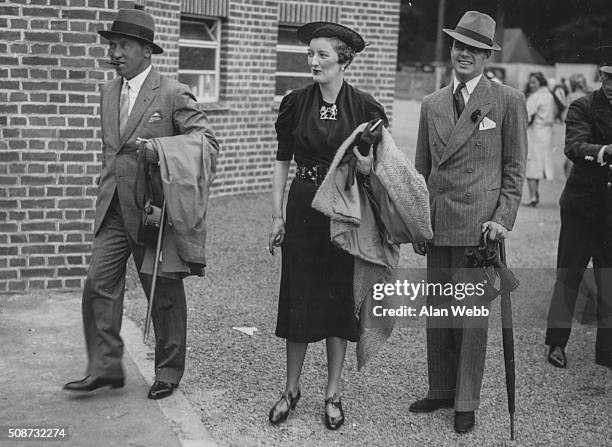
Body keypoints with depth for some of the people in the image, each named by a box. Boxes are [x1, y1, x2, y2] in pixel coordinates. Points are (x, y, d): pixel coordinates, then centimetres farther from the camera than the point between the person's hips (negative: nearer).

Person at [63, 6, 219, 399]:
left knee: (164, 294, 5)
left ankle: (169, 371, 20)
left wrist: (161, 150, -28)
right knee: (98, 285, -1)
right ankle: (105, 367, 9)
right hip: (114, 210, 6)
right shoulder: (108, 92, 12)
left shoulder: (172, 94, -10)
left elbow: (208, 139, -14)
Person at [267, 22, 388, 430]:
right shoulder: (296, 103, 3)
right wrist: (277, 215, 2)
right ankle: (292, 388, 18)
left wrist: (366, 162, -22)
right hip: (303, 207, 2)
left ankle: (333, 393, 17)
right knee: (298, 296, 4)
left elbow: (376, 167, 2)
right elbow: (282, 161, 6)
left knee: (340, 297, 5)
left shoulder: (364, 107, -3)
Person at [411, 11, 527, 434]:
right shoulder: (432, 104, 13)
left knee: (474, 317, 2)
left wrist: (502, 218, -9)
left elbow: (515, 167, 0)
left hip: (481, 226, -4)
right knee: (438, 313, 11)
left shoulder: (508, 101, 0)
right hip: (438, 226, 4)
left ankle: (467, 403, 14)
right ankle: (441, 391, 25)